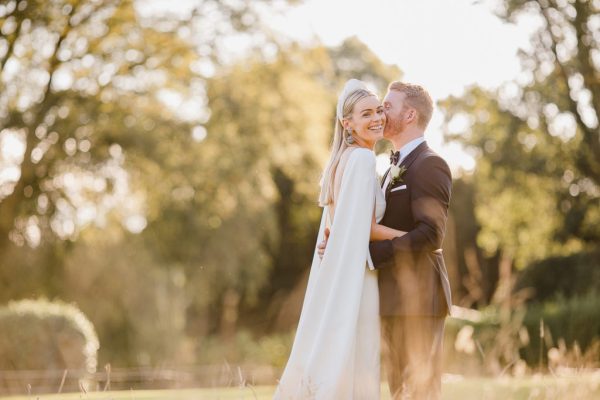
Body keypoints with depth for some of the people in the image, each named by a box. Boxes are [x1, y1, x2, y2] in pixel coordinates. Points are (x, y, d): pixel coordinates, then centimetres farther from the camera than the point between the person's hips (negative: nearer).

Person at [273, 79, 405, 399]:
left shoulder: (342, 159, 15)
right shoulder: (362, 159, -13)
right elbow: (364, 227, -18)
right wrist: (410, 237, -6)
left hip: (335, 270, 9)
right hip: (354, 273, -9)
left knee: (326, 358, 13)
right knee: (352, 363, -4)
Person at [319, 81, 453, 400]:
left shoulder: (429, 165, -11)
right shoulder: (396, 168, 20)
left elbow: (430, 234, -21)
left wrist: (368, 253, -22)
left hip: (418, 298, -9)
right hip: (393, 301, 10)